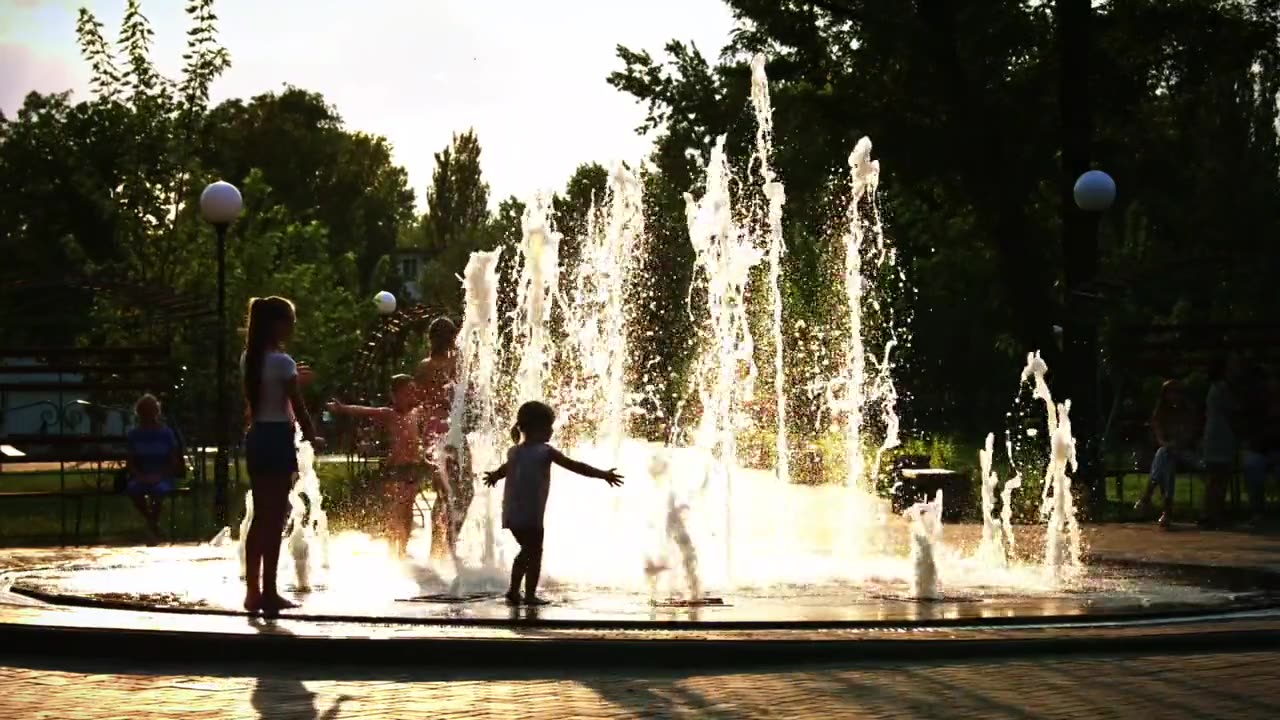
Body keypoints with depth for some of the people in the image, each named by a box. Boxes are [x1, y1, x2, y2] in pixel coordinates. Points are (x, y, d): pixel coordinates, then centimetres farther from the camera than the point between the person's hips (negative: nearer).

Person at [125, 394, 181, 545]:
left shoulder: (166, 433, 2)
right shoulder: (134, 434, 8)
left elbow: (174, 463, 0)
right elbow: (130, 462, 7)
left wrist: (159, 476, -16)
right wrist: (140, 476, -14)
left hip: (163, 477, -2)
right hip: (142, 477, 2)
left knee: (158, 489, -37)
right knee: (132, 489, -32)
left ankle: (154, 522, -12)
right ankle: (150, 521, -9)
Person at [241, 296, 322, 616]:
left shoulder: (249, 358, 9)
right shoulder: (282, 361, -14)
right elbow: (297, 405, -12)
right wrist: (312, 436, 1)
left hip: (256, 437, 8)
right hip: (277, 439, -8)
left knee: (261, 517, 13)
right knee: (275, 518, -2)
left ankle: (253, 590, 16)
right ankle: (269, 593, 1)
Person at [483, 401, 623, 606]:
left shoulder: (514, 452, 11)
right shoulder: (545, 452, -9)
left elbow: (505, 468, 33)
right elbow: (575, 466, -9)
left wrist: (494, 476, 57)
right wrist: (603, 474, -5)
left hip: (511, 514, 7)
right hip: (531, 514, -7)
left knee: (526, 550, 20)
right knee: (534, 552, 4)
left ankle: (514, 590, 18)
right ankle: (530, 594, 3)